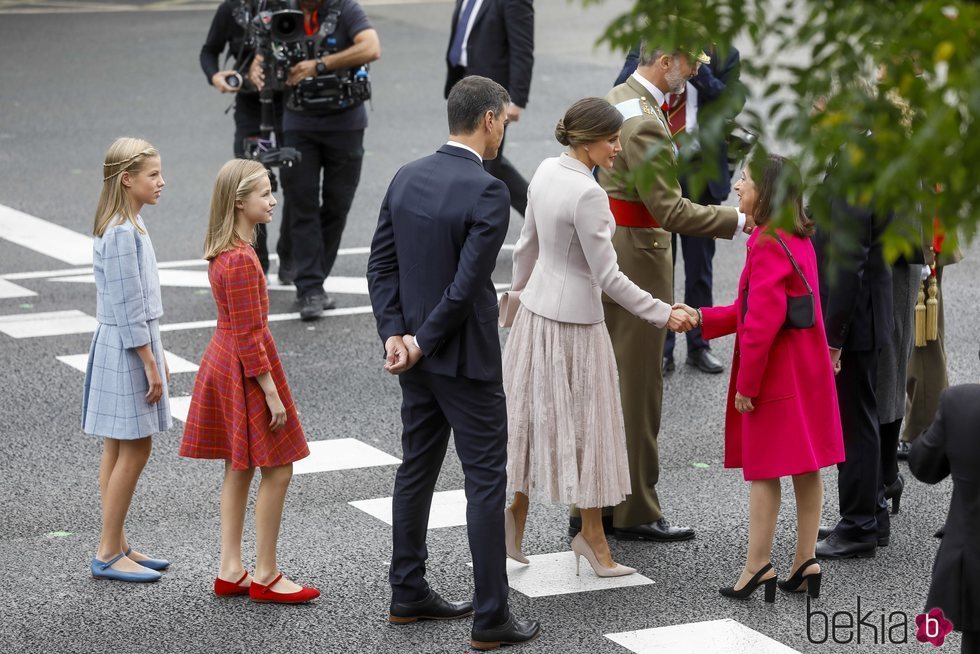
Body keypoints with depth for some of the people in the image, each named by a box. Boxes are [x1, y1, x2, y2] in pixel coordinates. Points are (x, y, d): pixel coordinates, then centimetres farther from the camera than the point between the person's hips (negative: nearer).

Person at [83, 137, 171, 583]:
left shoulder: (129, 226, 10)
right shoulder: (121, 234, -21)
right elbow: (127, 306, -21)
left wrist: (155, 357, 19)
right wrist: (150, 365, -18)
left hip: (133, 345, 10)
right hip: (125, 350, -10)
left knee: (119, 451, 13)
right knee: (133, 451, -5)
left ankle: (117, 547, 19)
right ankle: (108, 554, 1)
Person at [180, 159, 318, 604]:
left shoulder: (222, 252, 8)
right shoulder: (241, 260, -23)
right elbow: (248, 337, -22)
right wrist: (271, 392, -18)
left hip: (223, 362, 10)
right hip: (246, 368, -10)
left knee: (239, 467, 14)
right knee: (277, 468, -2)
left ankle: (230, 571, 18)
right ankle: (265, 576, 4)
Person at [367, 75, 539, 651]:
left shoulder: (406, 179, 4)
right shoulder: (487, 192, -19)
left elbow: (382, 263, 4)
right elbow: (467, 285, -22)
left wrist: (397, 334, -2)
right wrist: (421, 341, -11)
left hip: (418, 357, 8)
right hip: (467, 359, -8)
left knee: (417, 469, 17)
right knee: (487, 479, -1)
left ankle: (408, 594, 27)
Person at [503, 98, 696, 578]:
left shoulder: (546, 171, 0)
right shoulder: (587, 195, -25)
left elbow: (527, 244, 13)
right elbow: (607, 276, -21)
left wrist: (518, 288, 28)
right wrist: (662, 314, -16)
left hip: (538, 306, 8)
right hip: (574, 321, -8)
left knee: (535, 412, 18)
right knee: (582, 421, 4)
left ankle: (516, 508, 23)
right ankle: (591, 535, 15)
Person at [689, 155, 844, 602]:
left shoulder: (768, 245, -19)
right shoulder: (799, 239, 12)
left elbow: (763, 320, -23)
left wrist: (746, 383, -18)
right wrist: (702, 320, 17)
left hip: (776, 374, -9)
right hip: (808, 368, 9)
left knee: (763, 470, -2)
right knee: (805, 468, 11)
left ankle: (757, 565, 2)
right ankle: (806, 561, 17)